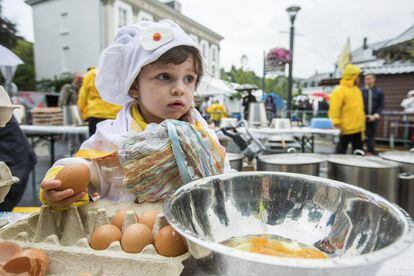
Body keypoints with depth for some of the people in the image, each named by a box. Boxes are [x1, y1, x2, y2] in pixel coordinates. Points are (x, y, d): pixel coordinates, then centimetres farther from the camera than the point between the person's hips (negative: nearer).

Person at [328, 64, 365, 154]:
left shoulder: (357, 90, 14)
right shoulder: (339, 90, -14)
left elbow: (359, 108, 20)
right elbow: (334, 109, -19)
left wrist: (362, 125, 19)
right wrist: (337, 125, -21)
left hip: (358, 128, 9)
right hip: (346, 129, -8)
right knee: (341, 151, 2)